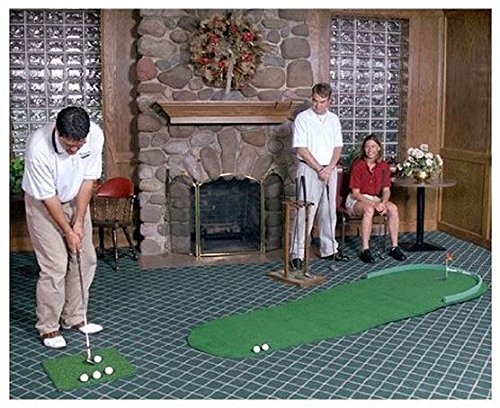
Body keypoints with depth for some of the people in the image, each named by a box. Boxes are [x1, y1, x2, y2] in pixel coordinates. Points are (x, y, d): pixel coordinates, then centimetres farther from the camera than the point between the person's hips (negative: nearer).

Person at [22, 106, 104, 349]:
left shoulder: (95, 135, -24)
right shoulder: (38, 149, -36)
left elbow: (88, 179, -12)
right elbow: (48, 197, -24)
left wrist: (79, 221, -12)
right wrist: (68, 231, -18)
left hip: (75, 200, 5)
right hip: (43, 205, -5)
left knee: (85, 259, 6)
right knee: (55, 266, -9)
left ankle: (74, 318, 20)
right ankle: (48, 327, 7)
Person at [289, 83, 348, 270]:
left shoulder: (334, 119, 10)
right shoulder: (302, 118, -6)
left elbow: (338, 147, 9)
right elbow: (301, 149, -11)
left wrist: (329, 168, -7)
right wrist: (319, 169, -13)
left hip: (330, 170, 6)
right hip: (309, 169, -5)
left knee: (329, 212, 12)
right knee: (305, 213, -8)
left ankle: (329, 250, 24)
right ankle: (297, 254, -4)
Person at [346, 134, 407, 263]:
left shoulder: (384, 166, 1)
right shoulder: (358, 165, -14)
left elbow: (386, 190, 3)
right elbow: (355, 193, -15)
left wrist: (383, 203, -19)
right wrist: (374, 204, -25)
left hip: (375, 199, 5)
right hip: (356, 200, -5)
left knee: (393, 208, -24)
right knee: (369, 209, -38)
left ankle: (394, 247, -18)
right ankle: (365, 250, -33)